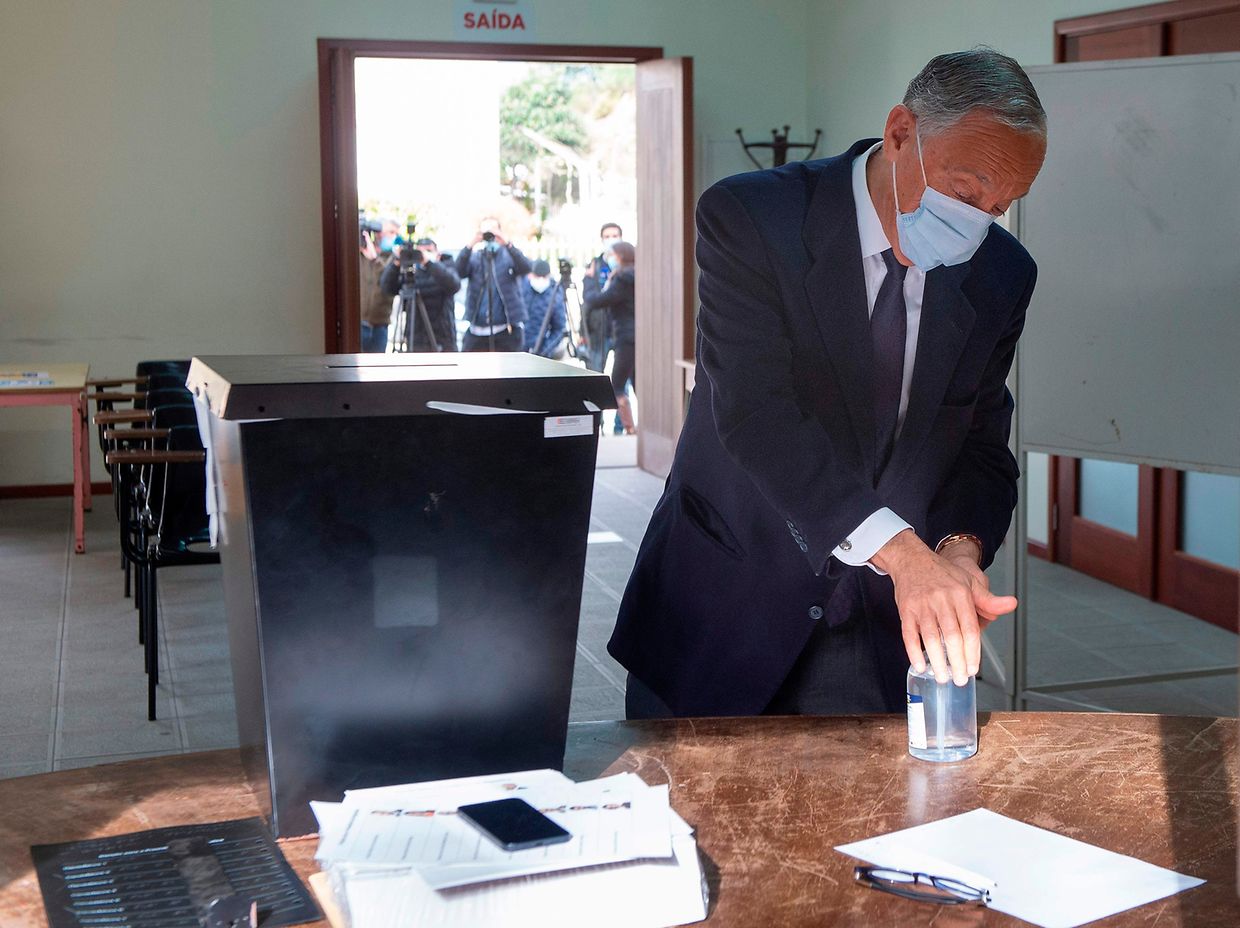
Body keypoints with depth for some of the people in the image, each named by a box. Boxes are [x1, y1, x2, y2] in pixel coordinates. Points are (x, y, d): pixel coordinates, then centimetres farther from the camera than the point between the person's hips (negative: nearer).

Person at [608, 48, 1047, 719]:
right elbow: (756, 410, -28)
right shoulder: (748, 218, -16)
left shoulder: (1002, 275, 0)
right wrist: (900, 550, -39)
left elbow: (982, 448, 3)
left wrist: (960, 549, -20)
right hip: (725, 616, -3)